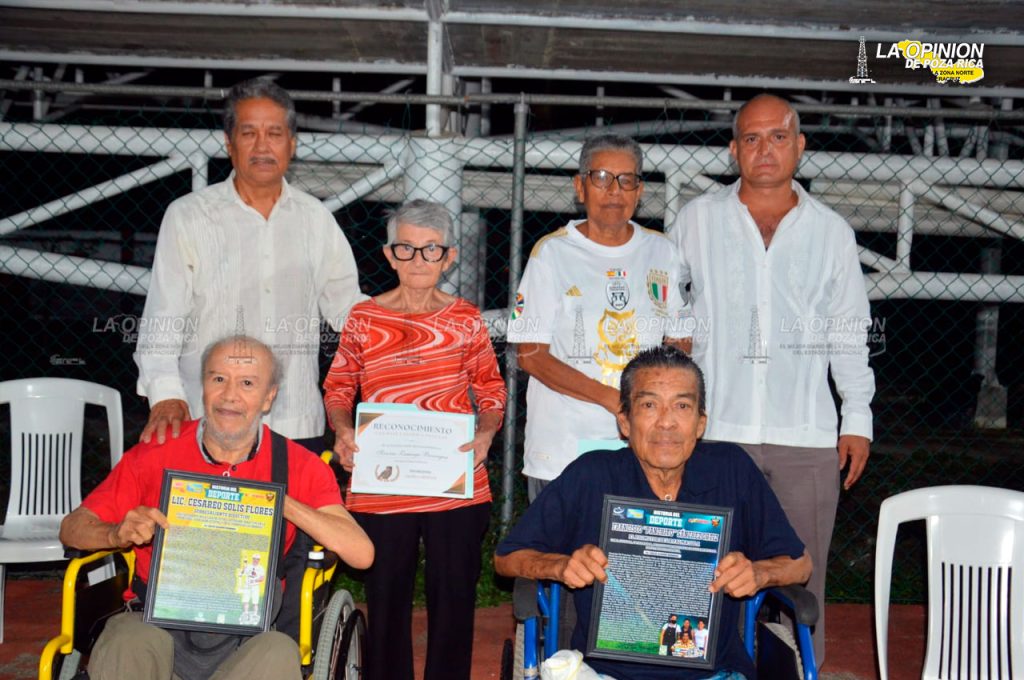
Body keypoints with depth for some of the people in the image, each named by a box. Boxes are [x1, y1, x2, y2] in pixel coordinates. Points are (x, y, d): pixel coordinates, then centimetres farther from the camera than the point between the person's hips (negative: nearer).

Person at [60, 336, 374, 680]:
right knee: (126, 646, -34)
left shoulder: (301, 467, 4)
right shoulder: (156, 453, 7)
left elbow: (361, 554, -9)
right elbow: (72, 528, 7)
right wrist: (118, 534, -15)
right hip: (156, 620, 0)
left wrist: (281, 503, -15)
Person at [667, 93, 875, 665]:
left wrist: (859, 418, 8)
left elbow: (850, 333, 12)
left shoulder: (832, 232, 9)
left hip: (806, 434, 1)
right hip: (715, 427, 0)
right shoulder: (698, 220, 7)